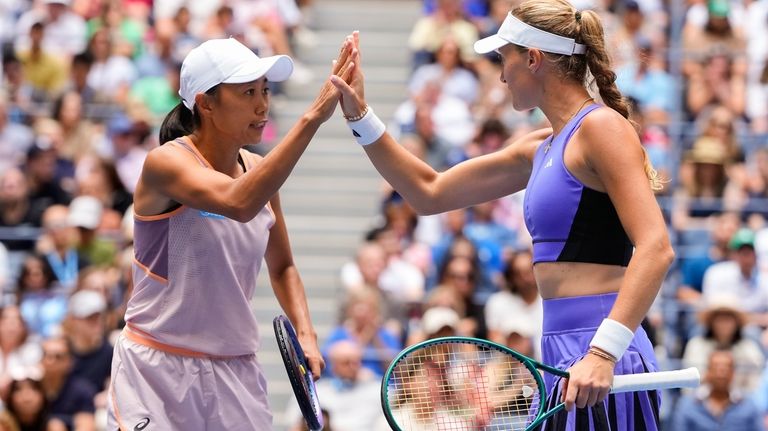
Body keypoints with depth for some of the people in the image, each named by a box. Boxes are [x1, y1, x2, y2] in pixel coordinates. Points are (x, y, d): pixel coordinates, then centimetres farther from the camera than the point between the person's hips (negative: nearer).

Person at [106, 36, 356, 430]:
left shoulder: (257, 169, 6)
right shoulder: (166, 162, -14)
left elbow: (281, 266, 19)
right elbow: (239, 202, -34)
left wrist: (305, 332, 1)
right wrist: (313, 117, -37)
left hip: (237, 374, 6)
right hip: (158, 371, -6)